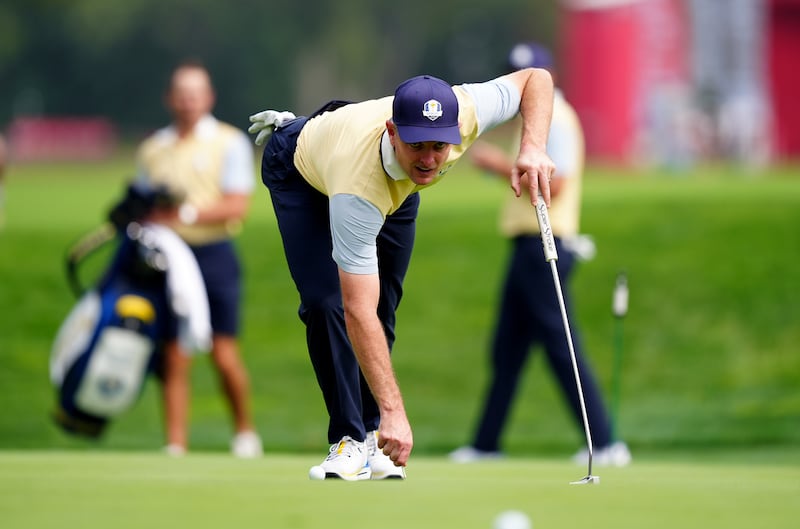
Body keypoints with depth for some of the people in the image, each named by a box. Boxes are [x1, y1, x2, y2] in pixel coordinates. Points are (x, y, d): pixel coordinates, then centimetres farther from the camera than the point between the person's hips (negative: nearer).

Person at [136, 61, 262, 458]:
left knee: (224, 355, -5)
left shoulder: (229, 142, 2)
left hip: (213, 256, -3)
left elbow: (236, 206, -7)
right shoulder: (153, 149, 15)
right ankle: (175, 445, -3)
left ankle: (245, 432, 15)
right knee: (174, 357, -3)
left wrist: (187, 213, -17)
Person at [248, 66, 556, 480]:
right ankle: (350, 439, -10)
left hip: (396, 184, 5)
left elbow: (535, 78, -20)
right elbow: (358, 311, -49)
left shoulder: (463, 112, -40)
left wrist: (533, 148, -38)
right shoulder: (358, 193, -49)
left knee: (384, 308, -1)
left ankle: (370, 435, 12)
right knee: (327, 303, -20)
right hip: (301, 173, -4)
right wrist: (393, 410, -54)